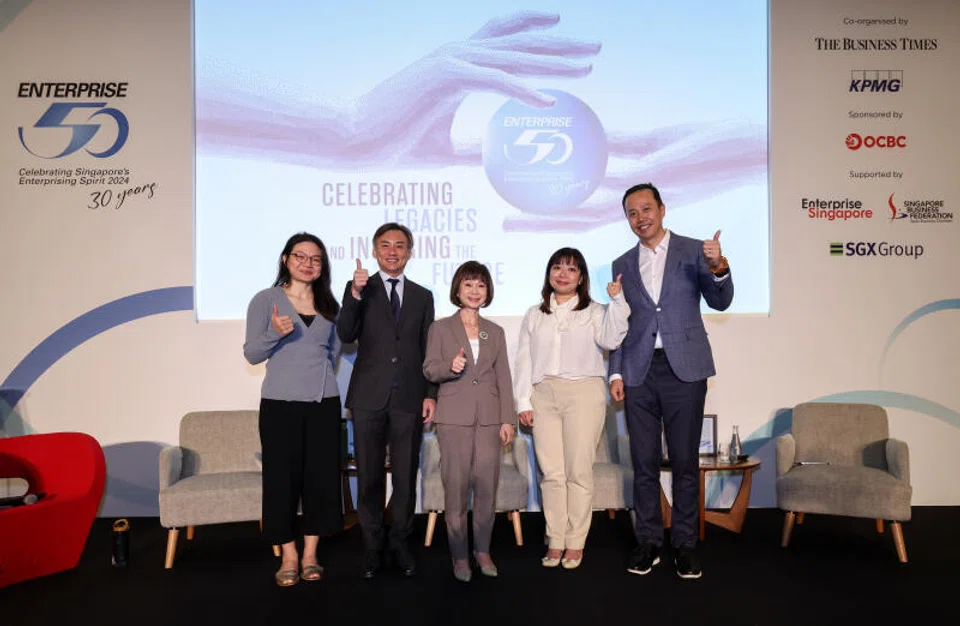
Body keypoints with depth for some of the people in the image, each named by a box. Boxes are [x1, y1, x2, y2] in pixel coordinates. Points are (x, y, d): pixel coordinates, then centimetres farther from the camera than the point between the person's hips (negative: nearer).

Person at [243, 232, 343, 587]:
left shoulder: (328, 305, 10)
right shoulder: (265, 300, 0)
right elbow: (251, 354, -4)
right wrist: (274, 333, -20)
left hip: (324, 403, 3)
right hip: (280, 403, -3)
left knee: (322, 477, 5)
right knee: (282, 478, 2)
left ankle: (310, 556, 19)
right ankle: (288, 558, 16)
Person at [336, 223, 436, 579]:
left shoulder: (422, 296, 11)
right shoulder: (360, 289, 4)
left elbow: (428, 350, 10)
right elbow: (345, 335, -10)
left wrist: (431, 394, 3)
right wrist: (354, 294, -24)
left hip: (408, 399, 2)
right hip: (369, 398, -1)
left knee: (406, 477, 8)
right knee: (369, 478, 7)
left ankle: (400, 545, 22)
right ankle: (372, 546, 21)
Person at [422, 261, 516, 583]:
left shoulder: (495, 332, 13)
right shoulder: (440, 328, 6)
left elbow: (503, 378, 11)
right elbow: (429, 369, 3)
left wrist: (507, 419, 5)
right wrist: (450, 366, -19)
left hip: (489, 417, 2)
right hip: (454, 417, -2)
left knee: (487, 486, 1)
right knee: (456, 487, -1)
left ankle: (482, 550, 17)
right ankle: (460, 555, 12)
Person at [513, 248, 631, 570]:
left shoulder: (594, 312, 9)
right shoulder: (534, 315, 16)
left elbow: (610, 340, -10)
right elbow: (524, 360, 12)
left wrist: (616, 301, -15)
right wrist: (523, 402, 4)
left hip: (583, 392, -2)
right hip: (543, 395, 3)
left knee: (579, 471, -1)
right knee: (551, 472, 3)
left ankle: (575, 543, 10)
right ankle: (555, 541, 12)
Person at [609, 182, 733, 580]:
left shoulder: (694, 250, 3)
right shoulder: (622, 265, 12)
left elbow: (720, 302, -5)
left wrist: (718, 269, -25)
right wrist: (616, 373, 4)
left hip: (684, 369, -2)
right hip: (639, 373, 3)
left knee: (685, 461, 3)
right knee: (644, 462, 7)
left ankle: (685, 544, 16)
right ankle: (648, 542, 18)